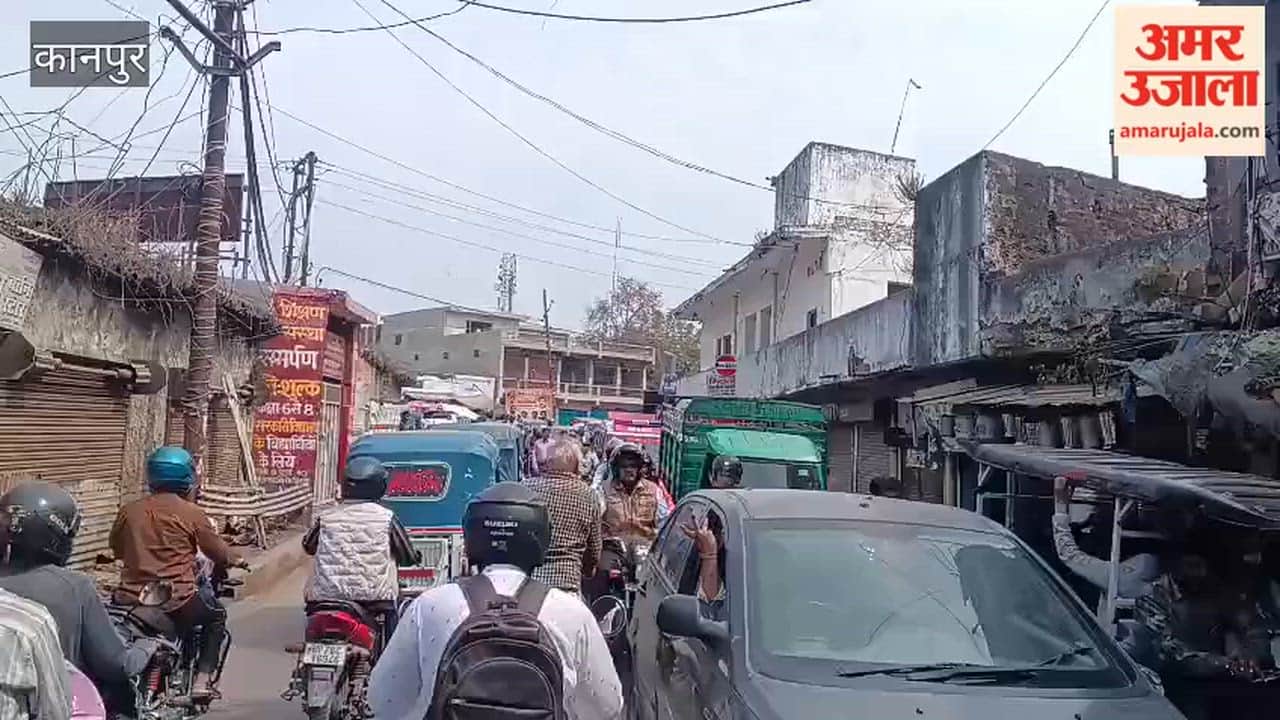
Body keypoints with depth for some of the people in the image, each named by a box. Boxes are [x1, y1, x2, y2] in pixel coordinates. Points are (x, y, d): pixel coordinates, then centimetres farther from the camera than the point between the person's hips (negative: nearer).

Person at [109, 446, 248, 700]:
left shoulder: (130, 510, 5)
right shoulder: (191, 512, -6)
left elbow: (116, 549, 20)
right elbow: (218, 551, 4)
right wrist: (236, 560, 26)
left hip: (130, 600, 4)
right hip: (176, 602, -4)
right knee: (216, 614, 25)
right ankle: (202, 677, 12)